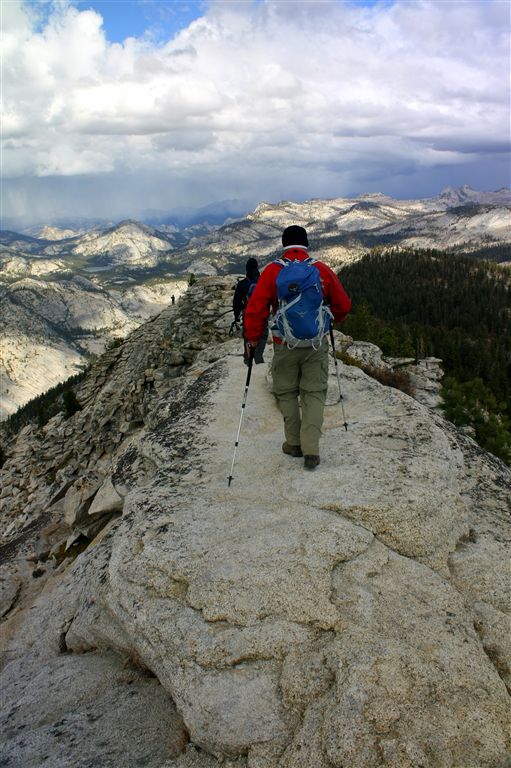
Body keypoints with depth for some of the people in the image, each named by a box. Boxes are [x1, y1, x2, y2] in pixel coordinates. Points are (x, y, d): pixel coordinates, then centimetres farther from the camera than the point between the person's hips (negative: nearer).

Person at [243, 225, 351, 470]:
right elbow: (343, 305, 6)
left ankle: (294, 443, 26)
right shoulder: (323, 270, -3)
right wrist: (330, 320, 26)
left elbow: (256, 308, -9)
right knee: (314, 394, 8)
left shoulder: (272, 271, -7)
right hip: (316, 344, 1)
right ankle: (311, 450, 2)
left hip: (284, 345, -1)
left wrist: (252, 339, 3)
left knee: (287, 393, 16)